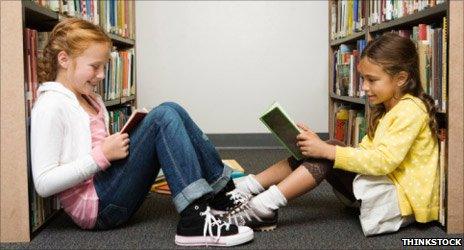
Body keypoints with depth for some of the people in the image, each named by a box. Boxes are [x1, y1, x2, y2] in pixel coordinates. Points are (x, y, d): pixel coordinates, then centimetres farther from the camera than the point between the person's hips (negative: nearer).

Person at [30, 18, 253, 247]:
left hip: (108, 195, 9)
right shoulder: (51, 106, -10)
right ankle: (196, 219, -28)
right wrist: (102, 154, -19)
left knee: (171, 110, -1)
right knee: (162, 117, -18)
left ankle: (226, 196, -4)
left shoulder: (90, 99, 18)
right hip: (94, 206, -9)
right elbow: (43, 183, -18)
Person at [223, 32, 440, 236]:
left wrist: (327, 151, -29)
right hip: (382, 186, 9)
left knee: (328, 155, -22)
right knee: (315, 153, -6)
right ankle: (243, 191, -9)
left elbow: (384, 160, -28)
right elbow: (365, 152, 7)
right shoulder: (385, 110, 15)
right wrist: (320, 146, -7)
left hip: (403, 198, -9)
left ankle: (262, 208, -25)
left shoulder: (411, 110, -16)